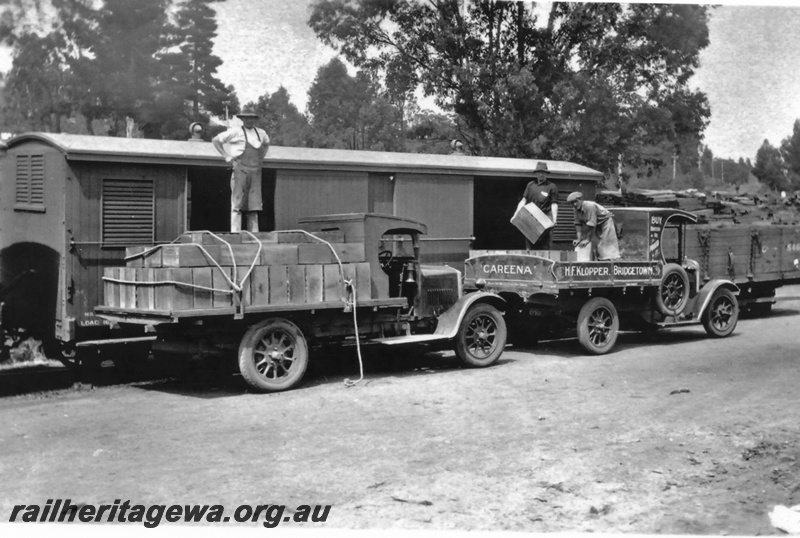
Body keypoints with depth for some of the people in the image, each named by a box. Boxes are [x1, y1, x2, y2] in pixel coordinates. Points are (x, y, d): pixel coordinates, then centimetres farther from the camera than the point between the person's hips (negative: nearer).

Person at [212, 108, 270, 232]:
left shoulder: (261, 133, 15)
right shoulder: (236, 132, 0)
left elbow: (266, 143, 38)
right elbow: (216, 140, 4)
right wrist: (226, 156, -1)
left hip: (255, 173, 5)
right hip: (240, 170, -5)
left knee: (254, 204, 2)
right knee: (237, 204, -8)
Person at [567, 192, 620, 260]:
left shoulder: (589, 206, -34)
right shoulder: (577, 209, -9)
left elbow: (591, 224, -34)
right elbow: (578, 224, -7)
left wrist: (587, 239, -31)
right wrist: (579, 239, -16)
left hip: (605, 222, -8)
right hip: (597, 225, 8)